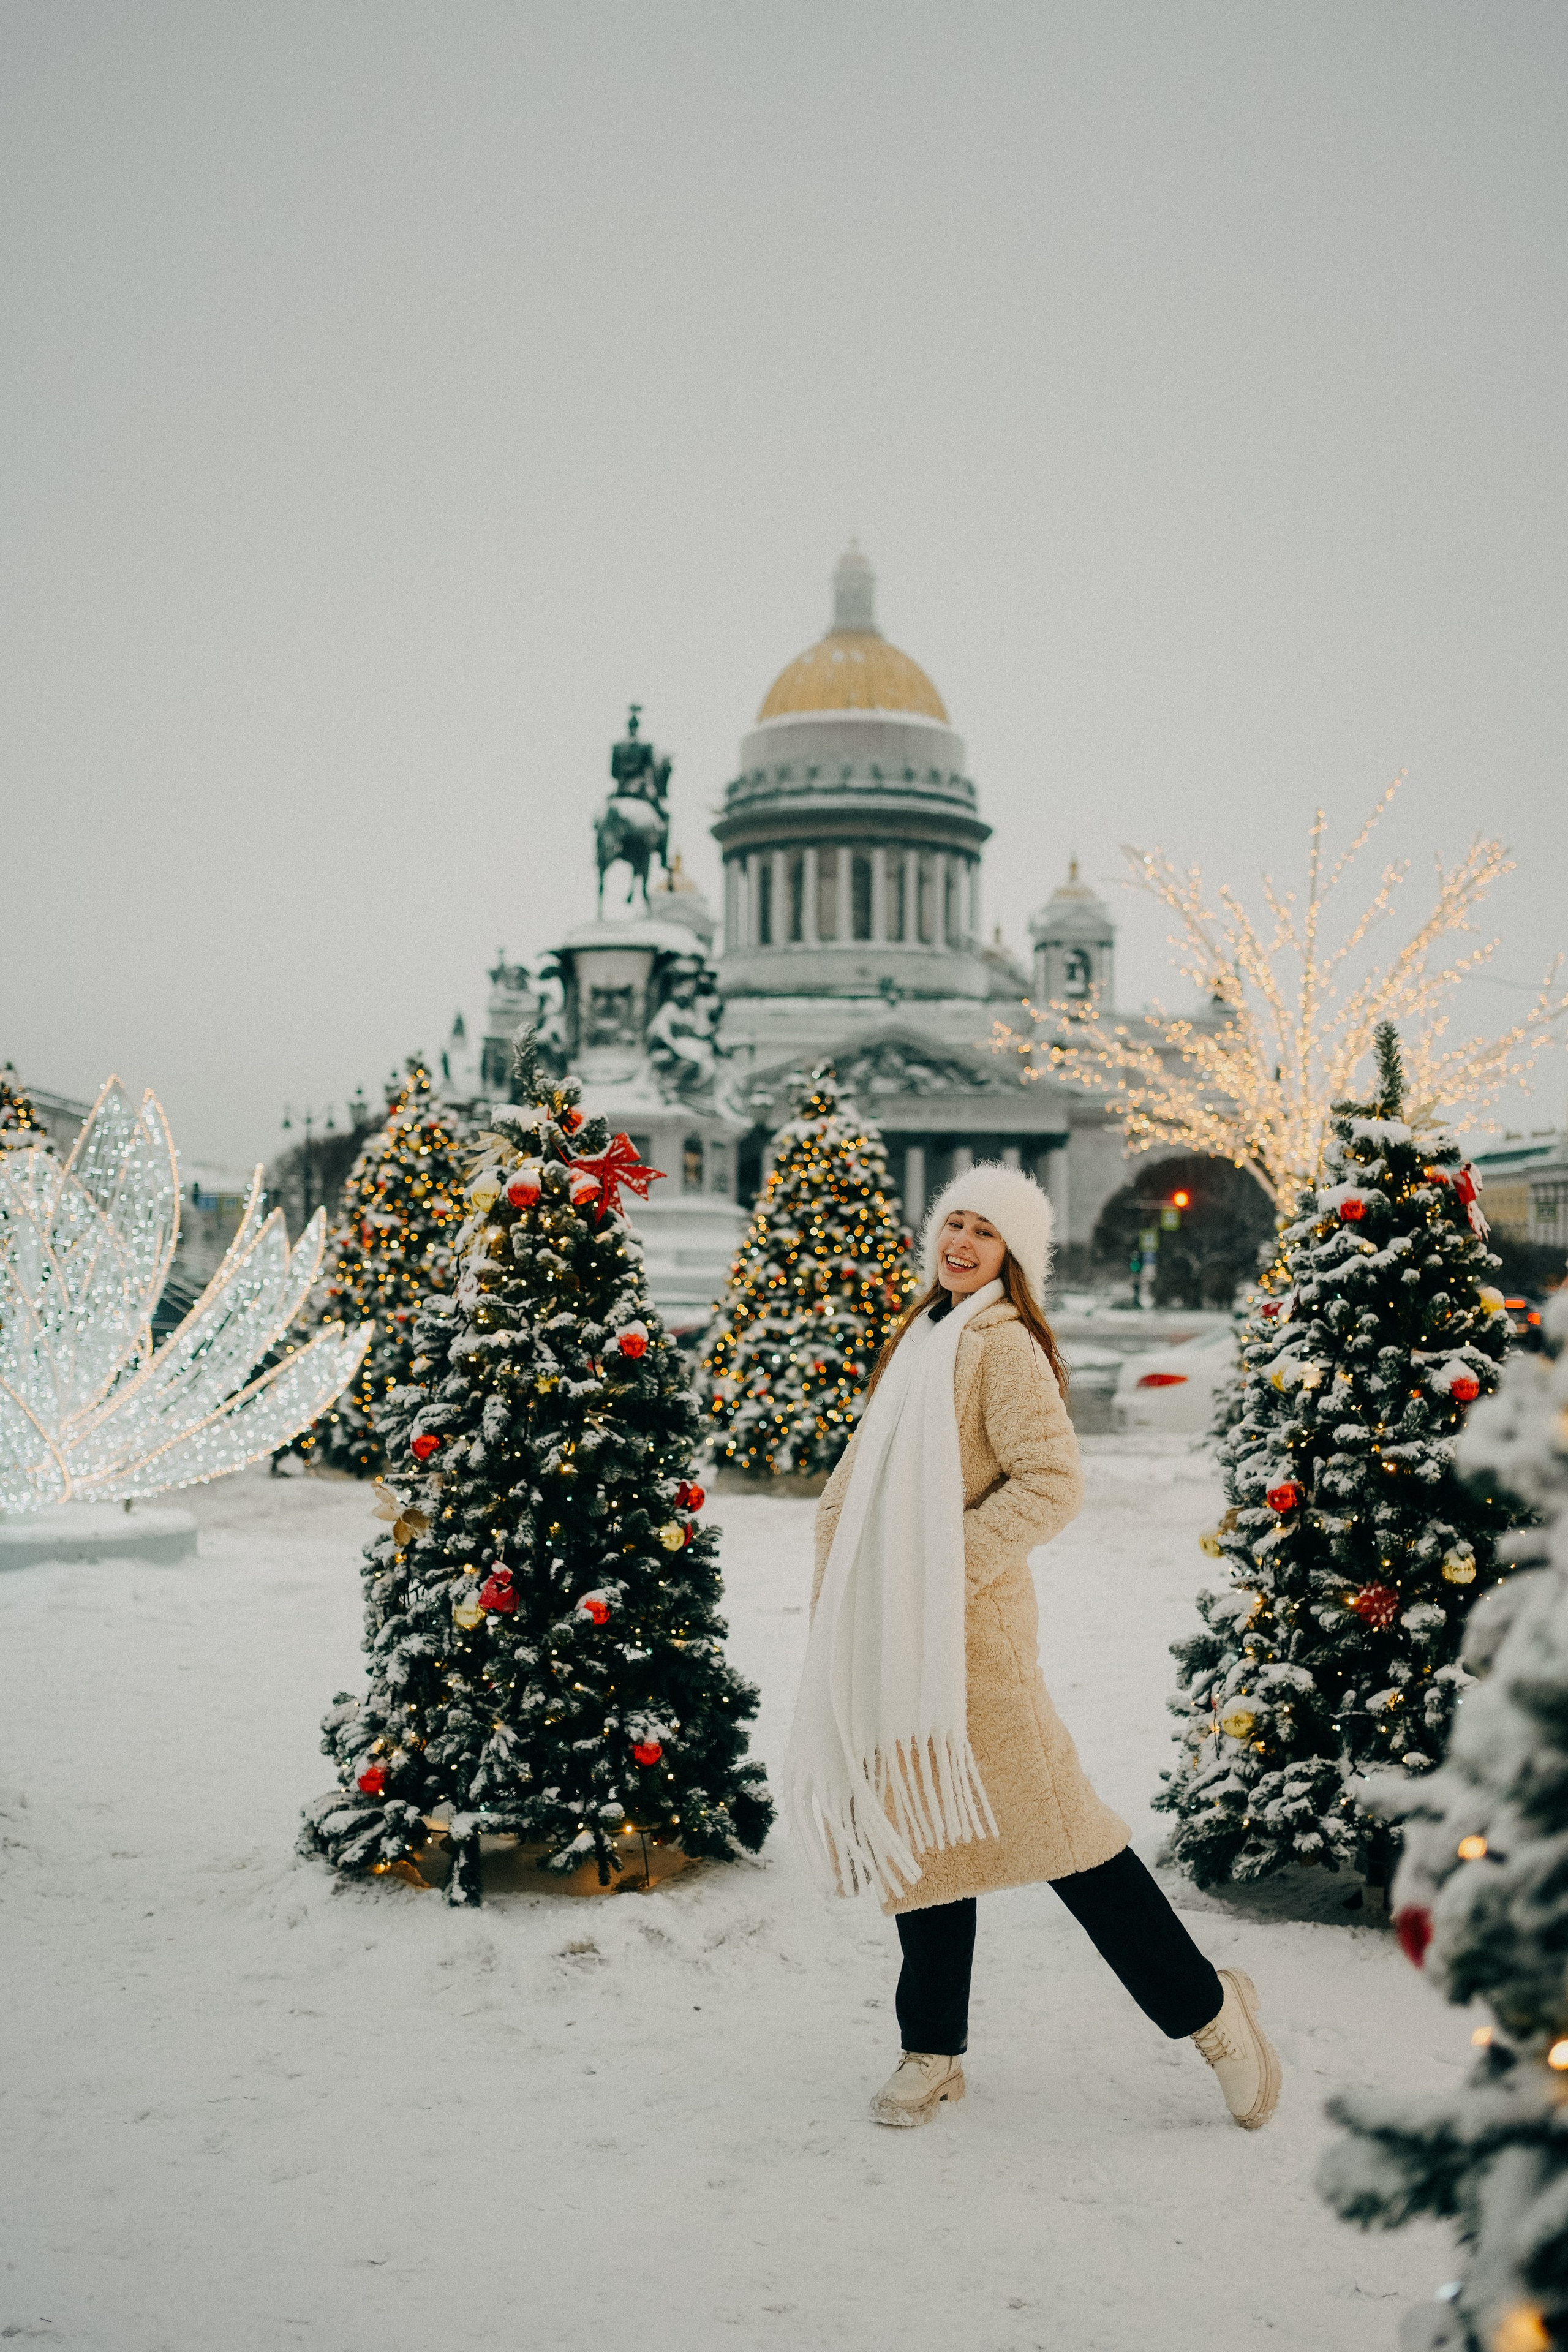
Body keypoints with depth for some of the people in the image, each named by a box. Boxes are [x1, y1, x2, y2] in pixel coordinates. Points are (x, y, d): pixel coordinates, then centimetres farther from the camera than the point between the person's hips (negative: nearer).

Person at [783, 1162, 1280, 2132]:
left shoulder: (1002, 1344, -10)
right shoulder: (922, 1335, 16)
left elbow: (1052, 1485, -18)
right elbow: (860, 1476, 21)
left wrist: (949, 1562, -18)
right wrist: (836, 1582, 10)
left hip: (970, 1628, -8)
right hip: (890, 1635, 8)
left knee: (1047, 1818, -5)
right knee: (922, 1831, 13)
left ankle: (1208, 2007, 9)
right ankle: (934, 2050, 24)